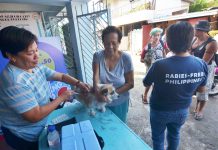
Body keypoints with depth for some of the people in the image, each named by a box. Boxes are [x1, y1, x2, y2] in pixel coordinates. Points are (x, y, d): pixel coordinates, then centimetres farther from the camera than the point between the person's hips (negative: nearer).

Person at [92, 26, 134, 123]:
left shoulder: (126, 58, -16)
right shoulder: (98, 56, -12)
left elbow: (130, 83, -12)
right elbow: (96, 77, -20)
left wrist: (114, 92, -24)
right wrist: (98, 92, -39)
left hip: (120, 103, -1)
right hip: (102, 102, 1)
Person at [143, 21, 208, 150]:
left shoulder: (160, 65, -32)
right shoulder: (202, 65, -16)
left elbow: (146, 83, -14)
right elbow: (201, 90, 1)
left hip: (160, 111, -4)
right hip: (182, 111, 5)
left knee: (158, 138, 22)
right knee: (174, 135, 31)